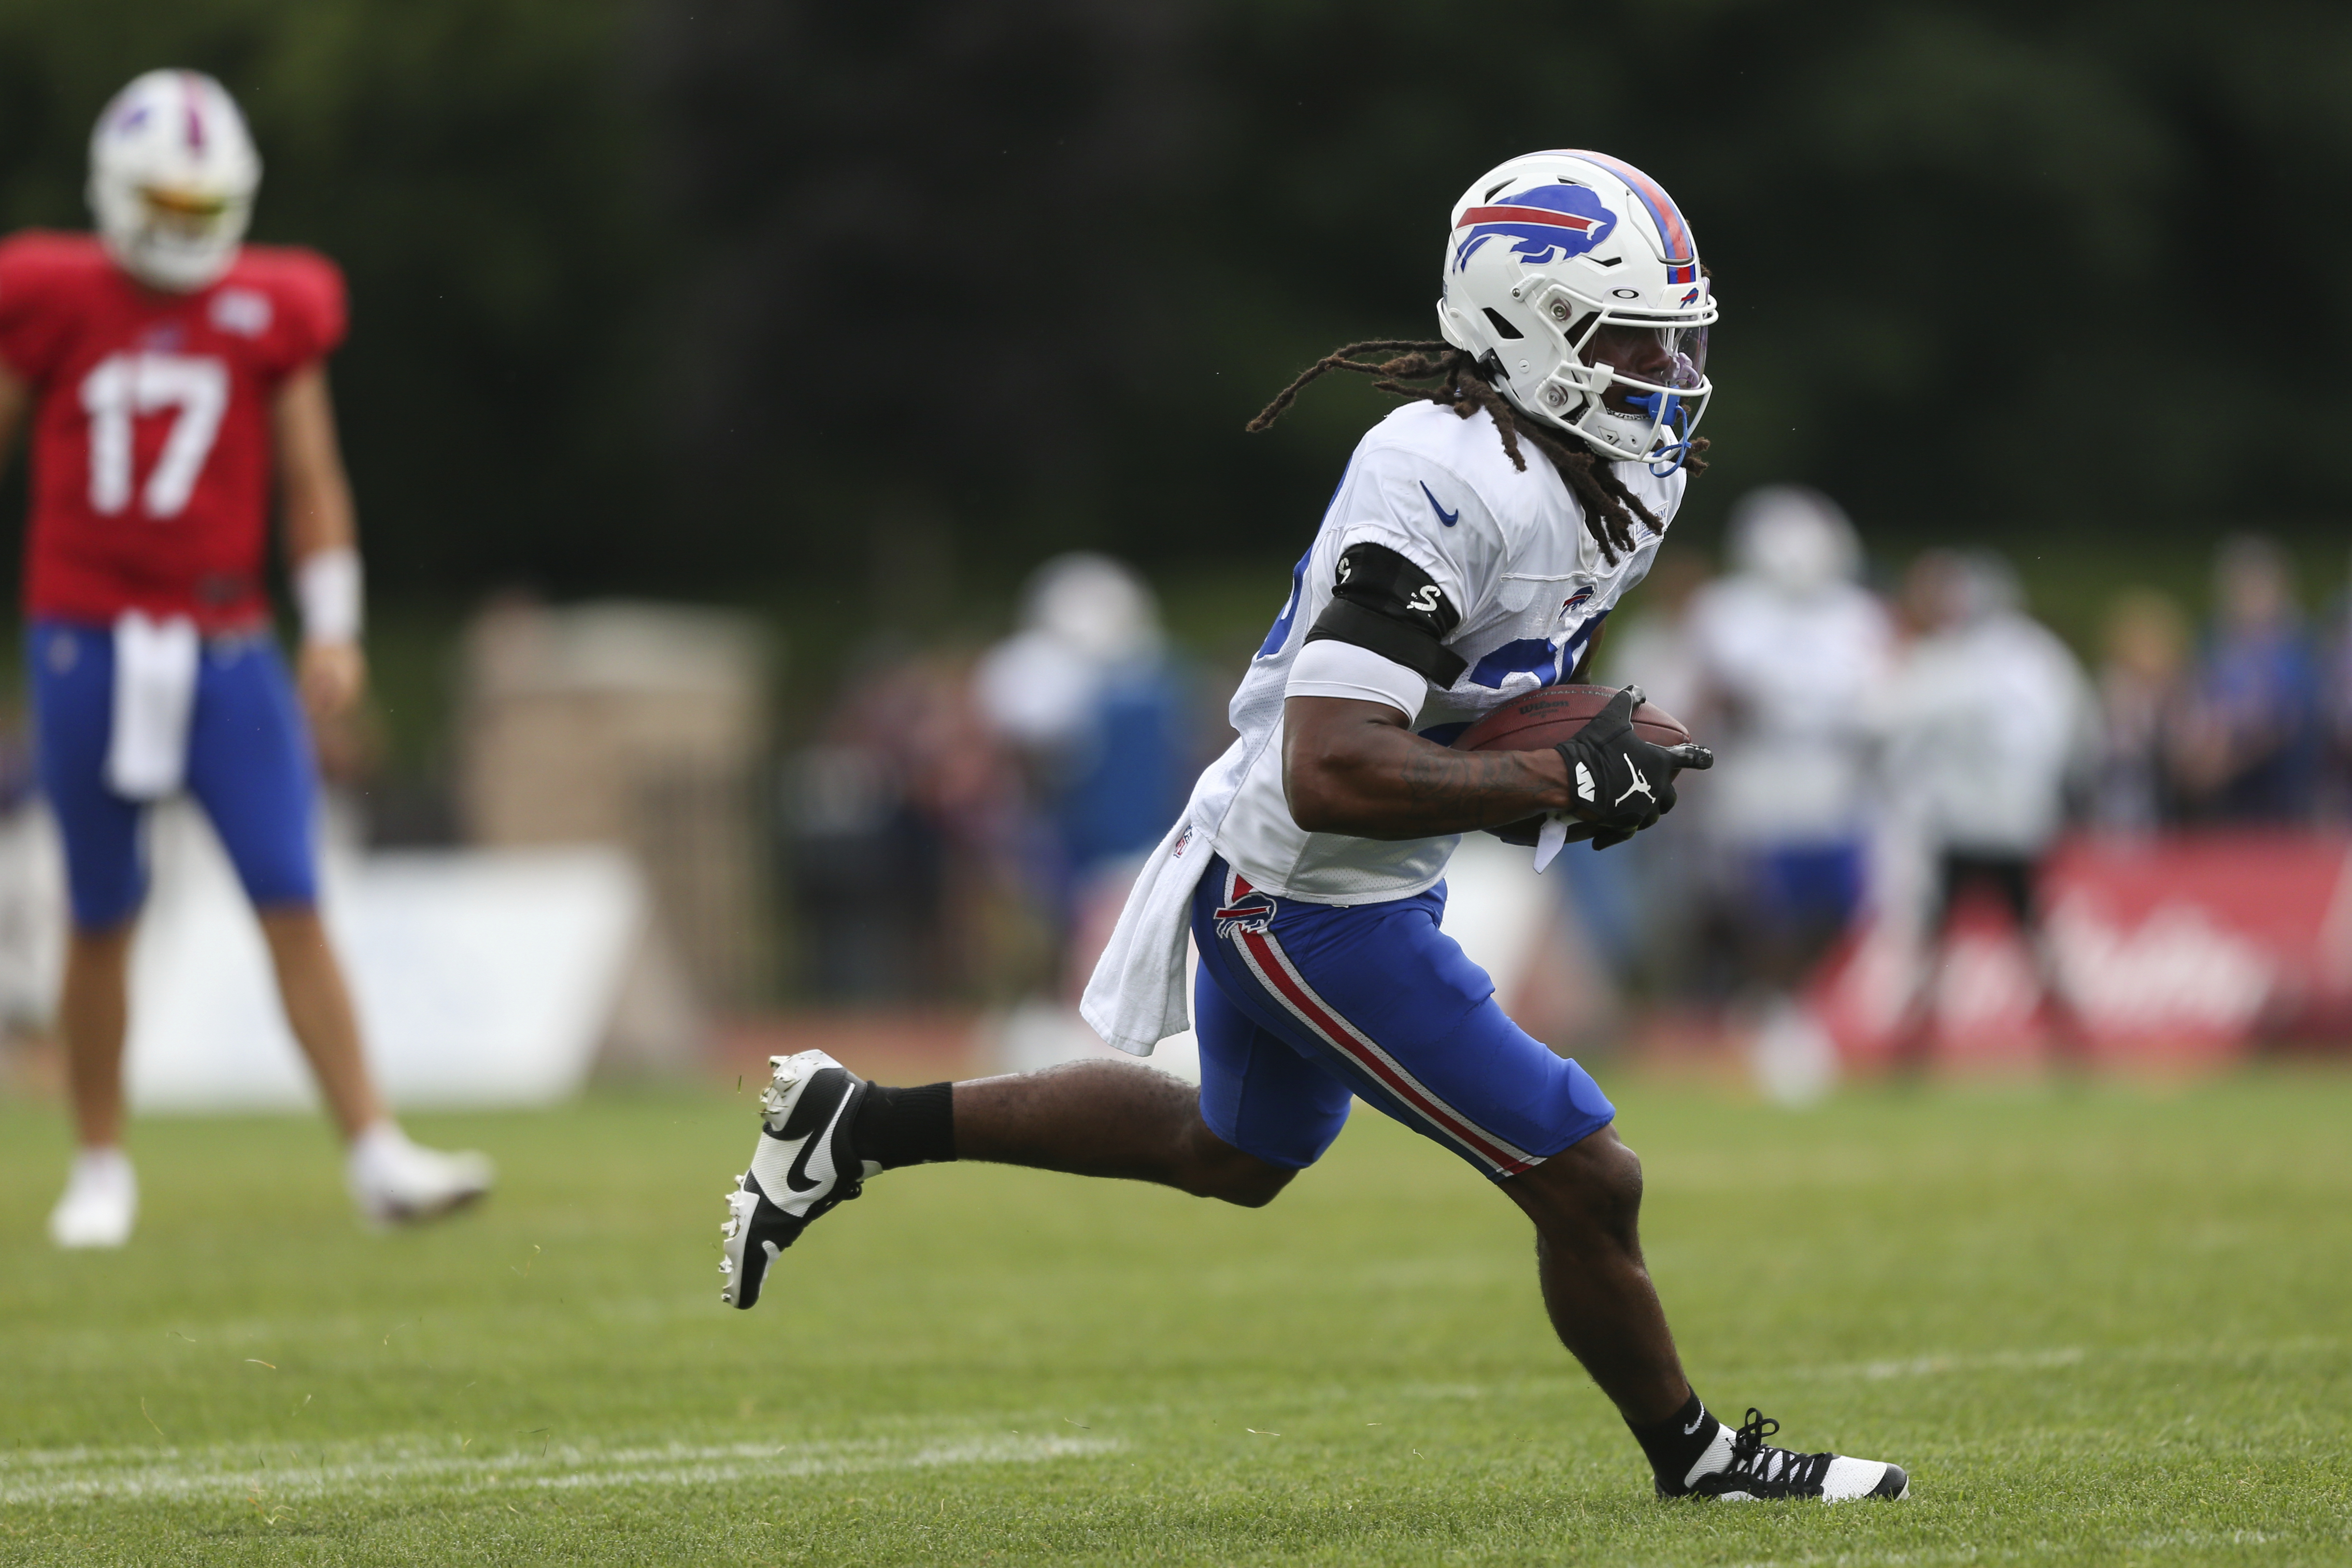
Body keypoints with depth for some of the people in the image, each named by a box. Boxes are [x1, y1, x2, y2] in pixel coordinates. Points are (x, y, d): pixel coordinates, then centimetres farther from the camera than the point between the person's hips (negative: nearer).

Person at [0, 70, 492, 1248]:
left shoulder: (272, 314, 3)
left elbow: (314, 484, 7)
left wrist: (334, 631, -1)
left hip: (224, 652, 1)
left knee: (295, 906, -7)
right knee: (102, 918, 6)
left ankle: (377, 1155, -10)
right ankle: (101, 1171, 20)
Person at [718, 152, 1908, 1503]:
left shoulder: (1593, 477, 1)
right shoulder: (1446, 485, -30)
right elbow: (1334, 772, -35)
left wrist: (1600, 744, -2)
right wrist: (1565, 783, -32)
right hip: (1318, 904, -11)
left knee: (1233, 1156, 31)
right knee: (1587, 1185, -2)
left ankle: (863, 1126, 34)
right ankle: (1694, 1459, 20)